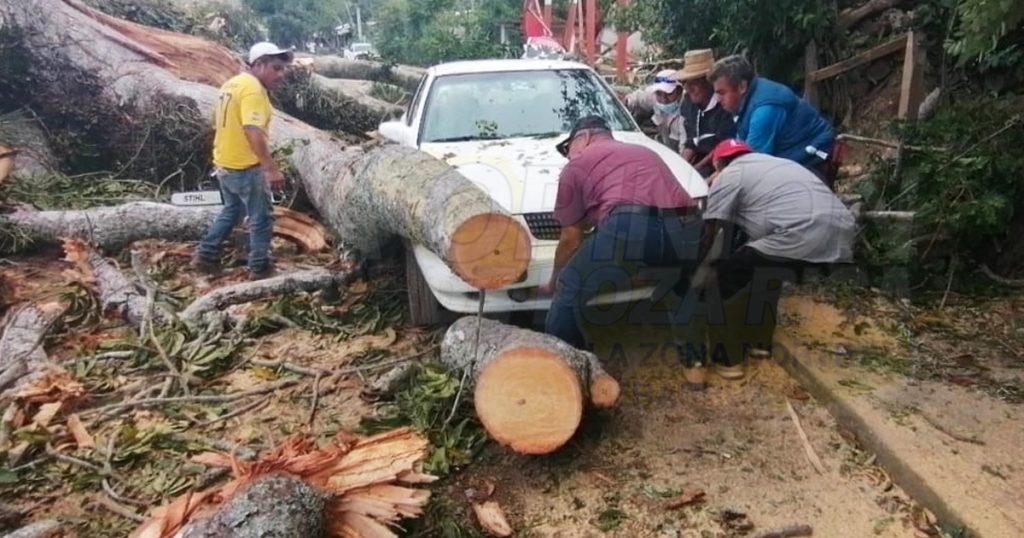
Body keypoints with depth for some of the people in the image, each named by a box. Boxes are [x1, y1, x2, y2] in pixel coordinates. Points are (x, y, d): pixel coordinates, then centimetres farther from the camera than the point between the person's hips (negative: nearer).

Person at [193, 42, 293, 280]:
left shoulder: (233, 83, 10)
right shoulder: (253, 90, -20)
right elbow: (253, 132, -32)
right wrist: (271, 168, -34)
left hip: (224, 163, 9)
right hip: (246, 167, -9)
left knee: (231, 210, 25)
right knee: (261, 217, 5)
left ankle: (206, 255, 27)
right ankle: (260, 267, 13)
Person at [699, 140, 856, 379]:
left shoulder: (729, 175, 9)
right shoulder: (773, 163, 34)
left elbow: (709, 231, 10)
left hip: (804, 235, -9)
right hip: (841, 232, 9)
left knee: (729, 275, 6)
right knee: (767, 267, 32)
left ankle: (727, 358, 11)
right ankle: (760, 340, 40)